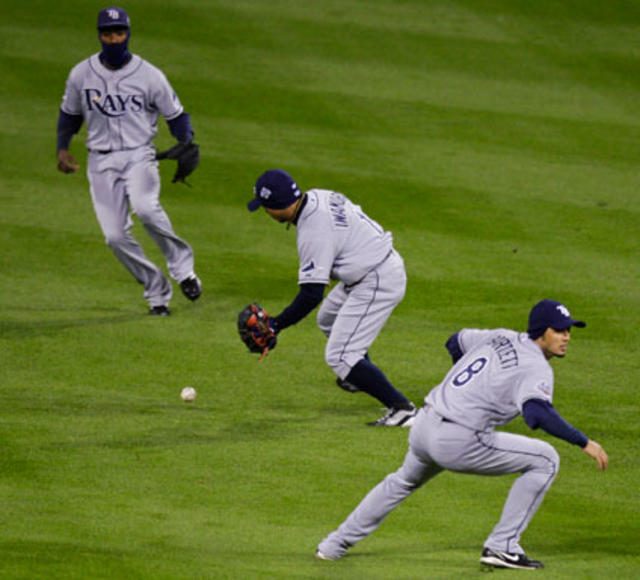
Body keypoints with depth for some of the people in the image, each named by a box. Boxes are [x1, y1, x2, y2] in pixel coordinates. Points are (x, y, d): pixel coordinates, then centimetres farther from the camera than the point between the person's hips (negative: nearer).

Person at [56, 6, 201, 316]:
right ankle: (157, 291, 10)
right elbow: (70, 114, 18)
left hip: (139, 155, -3)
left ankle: (181, 265, -12)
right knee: (115, 235, -7)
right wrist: (62, 148, 2)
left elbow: (176, 116, 4)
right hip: (101, 160, 3)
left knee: (145, 208, -32)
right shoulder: (81, 75, 3)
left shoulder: (150, 76, -4)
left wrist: (187, 147, -14)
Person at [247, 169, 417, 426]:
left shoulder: (314, 234, -27)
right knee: (329, 319, 31)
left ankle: (401, 408, -16)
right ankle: (361, 376, 51)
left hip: (376, 284, -10)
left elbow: (311, 294, -27)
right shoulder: (319, 196, -1)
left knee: (340, 356, -11)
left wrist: (277, 325, -20)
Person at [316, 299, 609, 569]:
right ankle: (502, 546, 2)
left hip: (422, 427, 8)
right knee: (544, 460, 1)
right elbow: (536, 413, -30)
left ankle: (336, 544, 41)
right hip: (460, 442, -8)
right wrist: (583, 441, -27)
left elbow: (455, 342, 32)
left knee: (405, 480, 37)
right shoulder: (536, 367, -10)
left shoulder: (501, 337, 14)